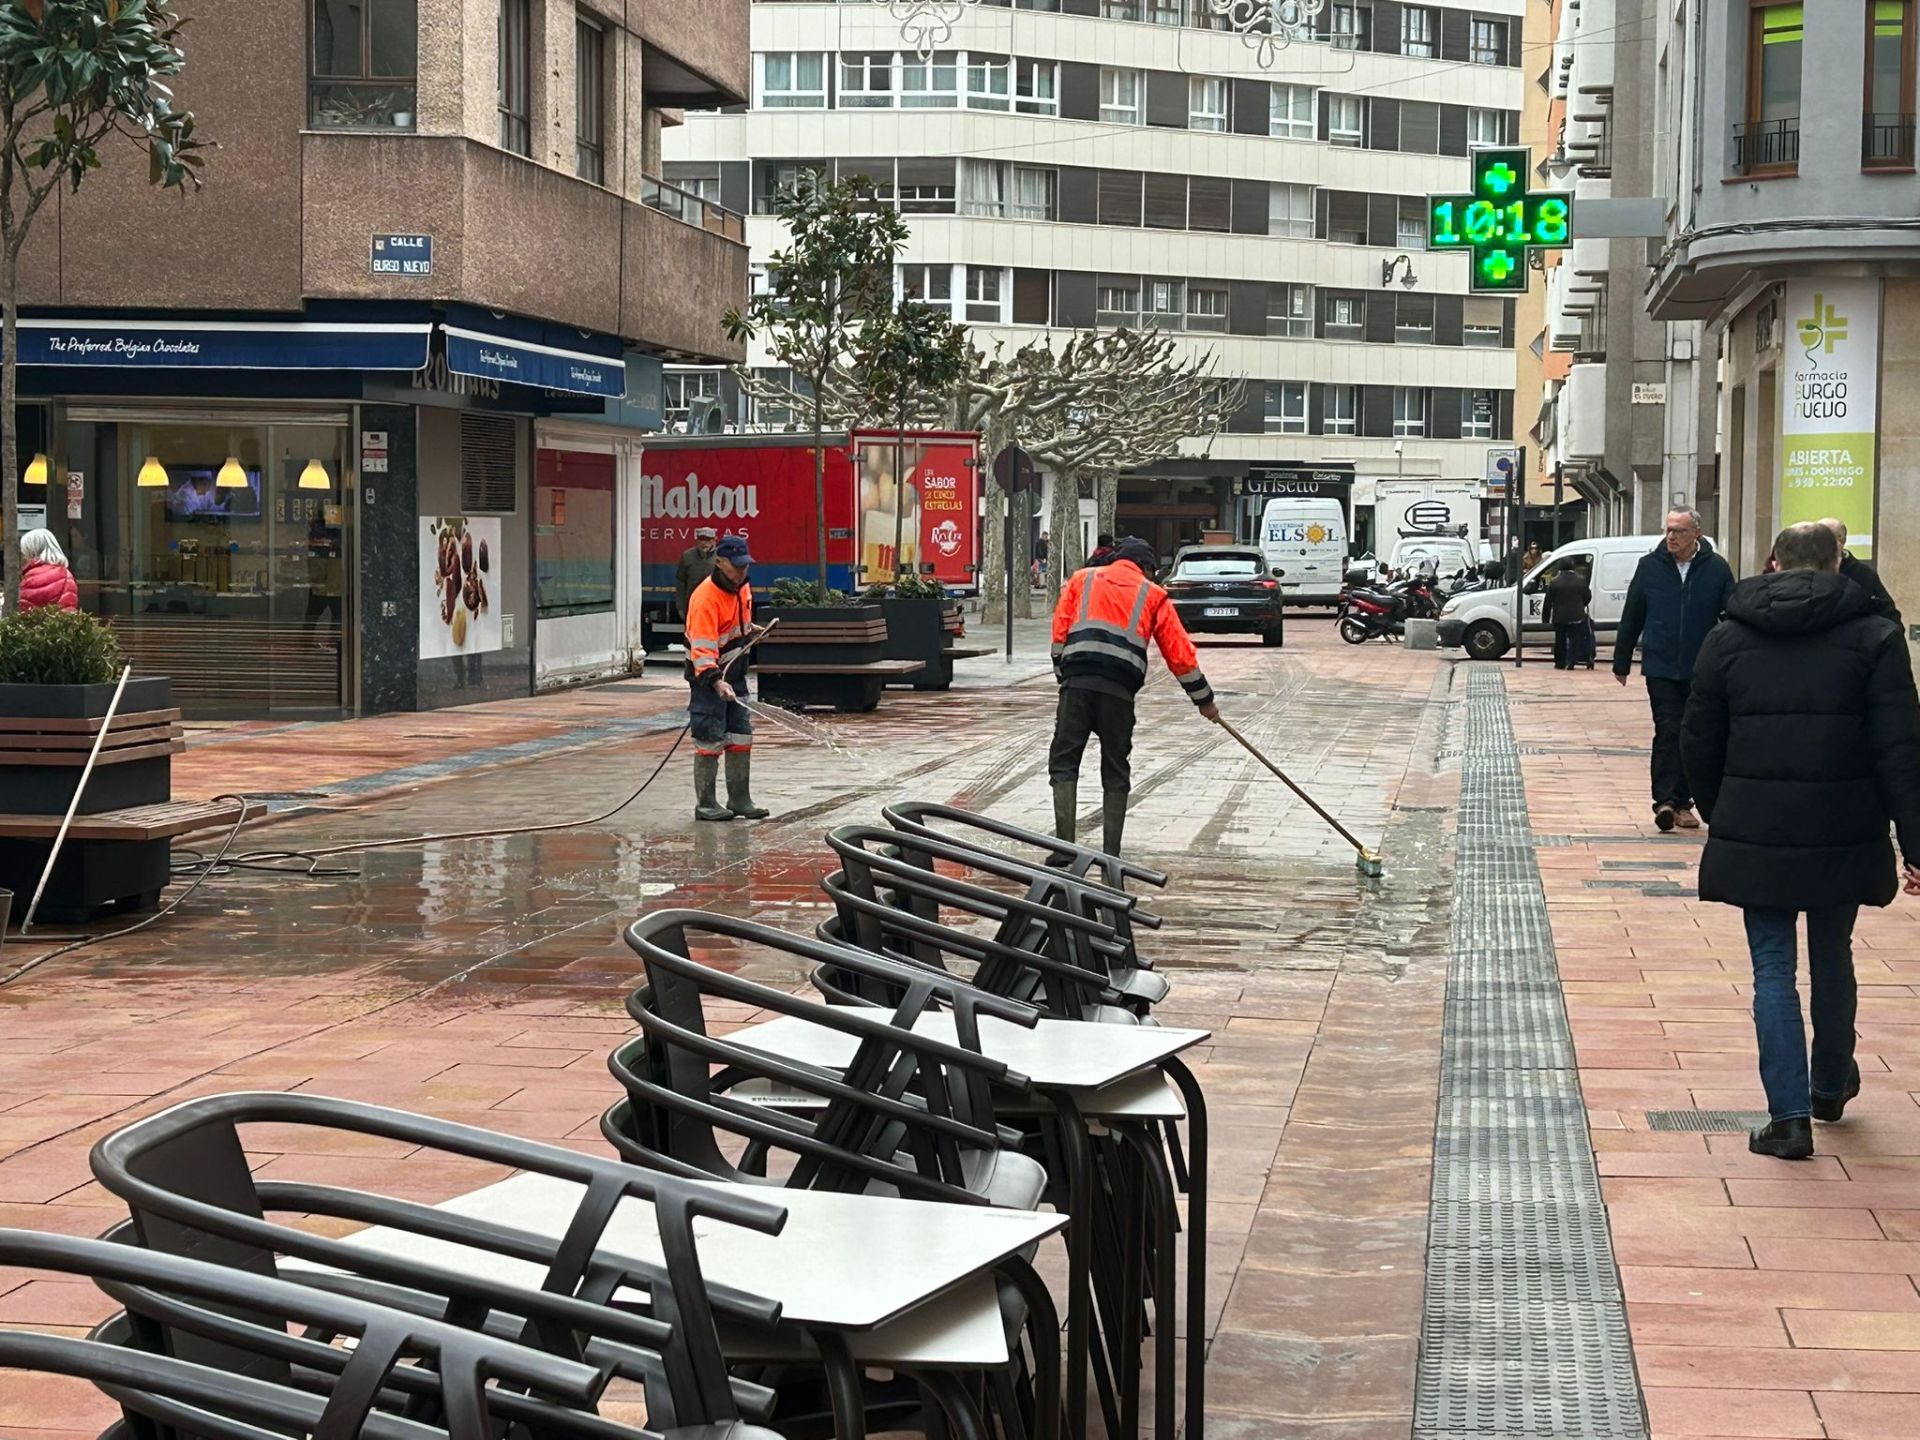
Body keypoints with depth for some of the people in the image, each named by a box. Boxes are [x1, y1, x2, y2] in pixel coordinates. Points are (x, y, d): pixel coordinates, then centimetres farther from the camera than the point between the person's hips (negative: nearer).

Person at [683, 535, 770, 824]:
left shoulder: (743, 588, 5)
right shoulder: (706, 597, -23)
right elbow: (702, 646, -32)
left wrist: (750, 633, 11)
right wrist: (716, 681, -42)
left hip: (735, 674, 8)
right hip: (708, 676, -8)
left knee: (741, 737, 10)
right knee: (710, 741, -7)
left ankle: (739, 799, 19)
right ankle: (705, 804, 1)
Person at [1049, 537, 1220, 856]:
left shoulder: (1081, 580, 20)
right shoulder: (1153, 596, 18)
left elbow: (1059, 630, 11)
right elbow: (1180, 653, 17)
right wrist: (1204, 700, 25)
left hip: (1077, 685, 0)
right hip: (1120, 690, 0)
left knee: (1063, 764, 3)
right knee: (1115, 773, 10)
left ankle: (1064, 844, -9)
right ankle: (1111, 854, 9)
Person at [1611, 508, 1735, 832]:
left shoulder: (1717, 569, -3)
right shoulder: (1650, 566, 0)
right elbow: (1631, 617, 5)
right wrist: (1621, 663, 8)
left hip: (1702, 671, 1)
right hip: (1661, 668, -1)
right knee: (1668, 732, -8)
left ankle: (1680, 801, 19)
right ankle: (1666, 800, -10)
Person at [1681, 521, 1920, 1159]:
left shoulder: (1727, 641, 2)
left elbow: (1700, 746, 6)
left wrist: (1721, 816, 21)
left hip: (1755, 837, 0)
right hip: (1843, 837, 0)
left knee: (1773, 968, 5)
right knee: (1832, 958, 19)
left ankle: (1789, 1116, -1)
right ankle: (1831, 1086, 38)